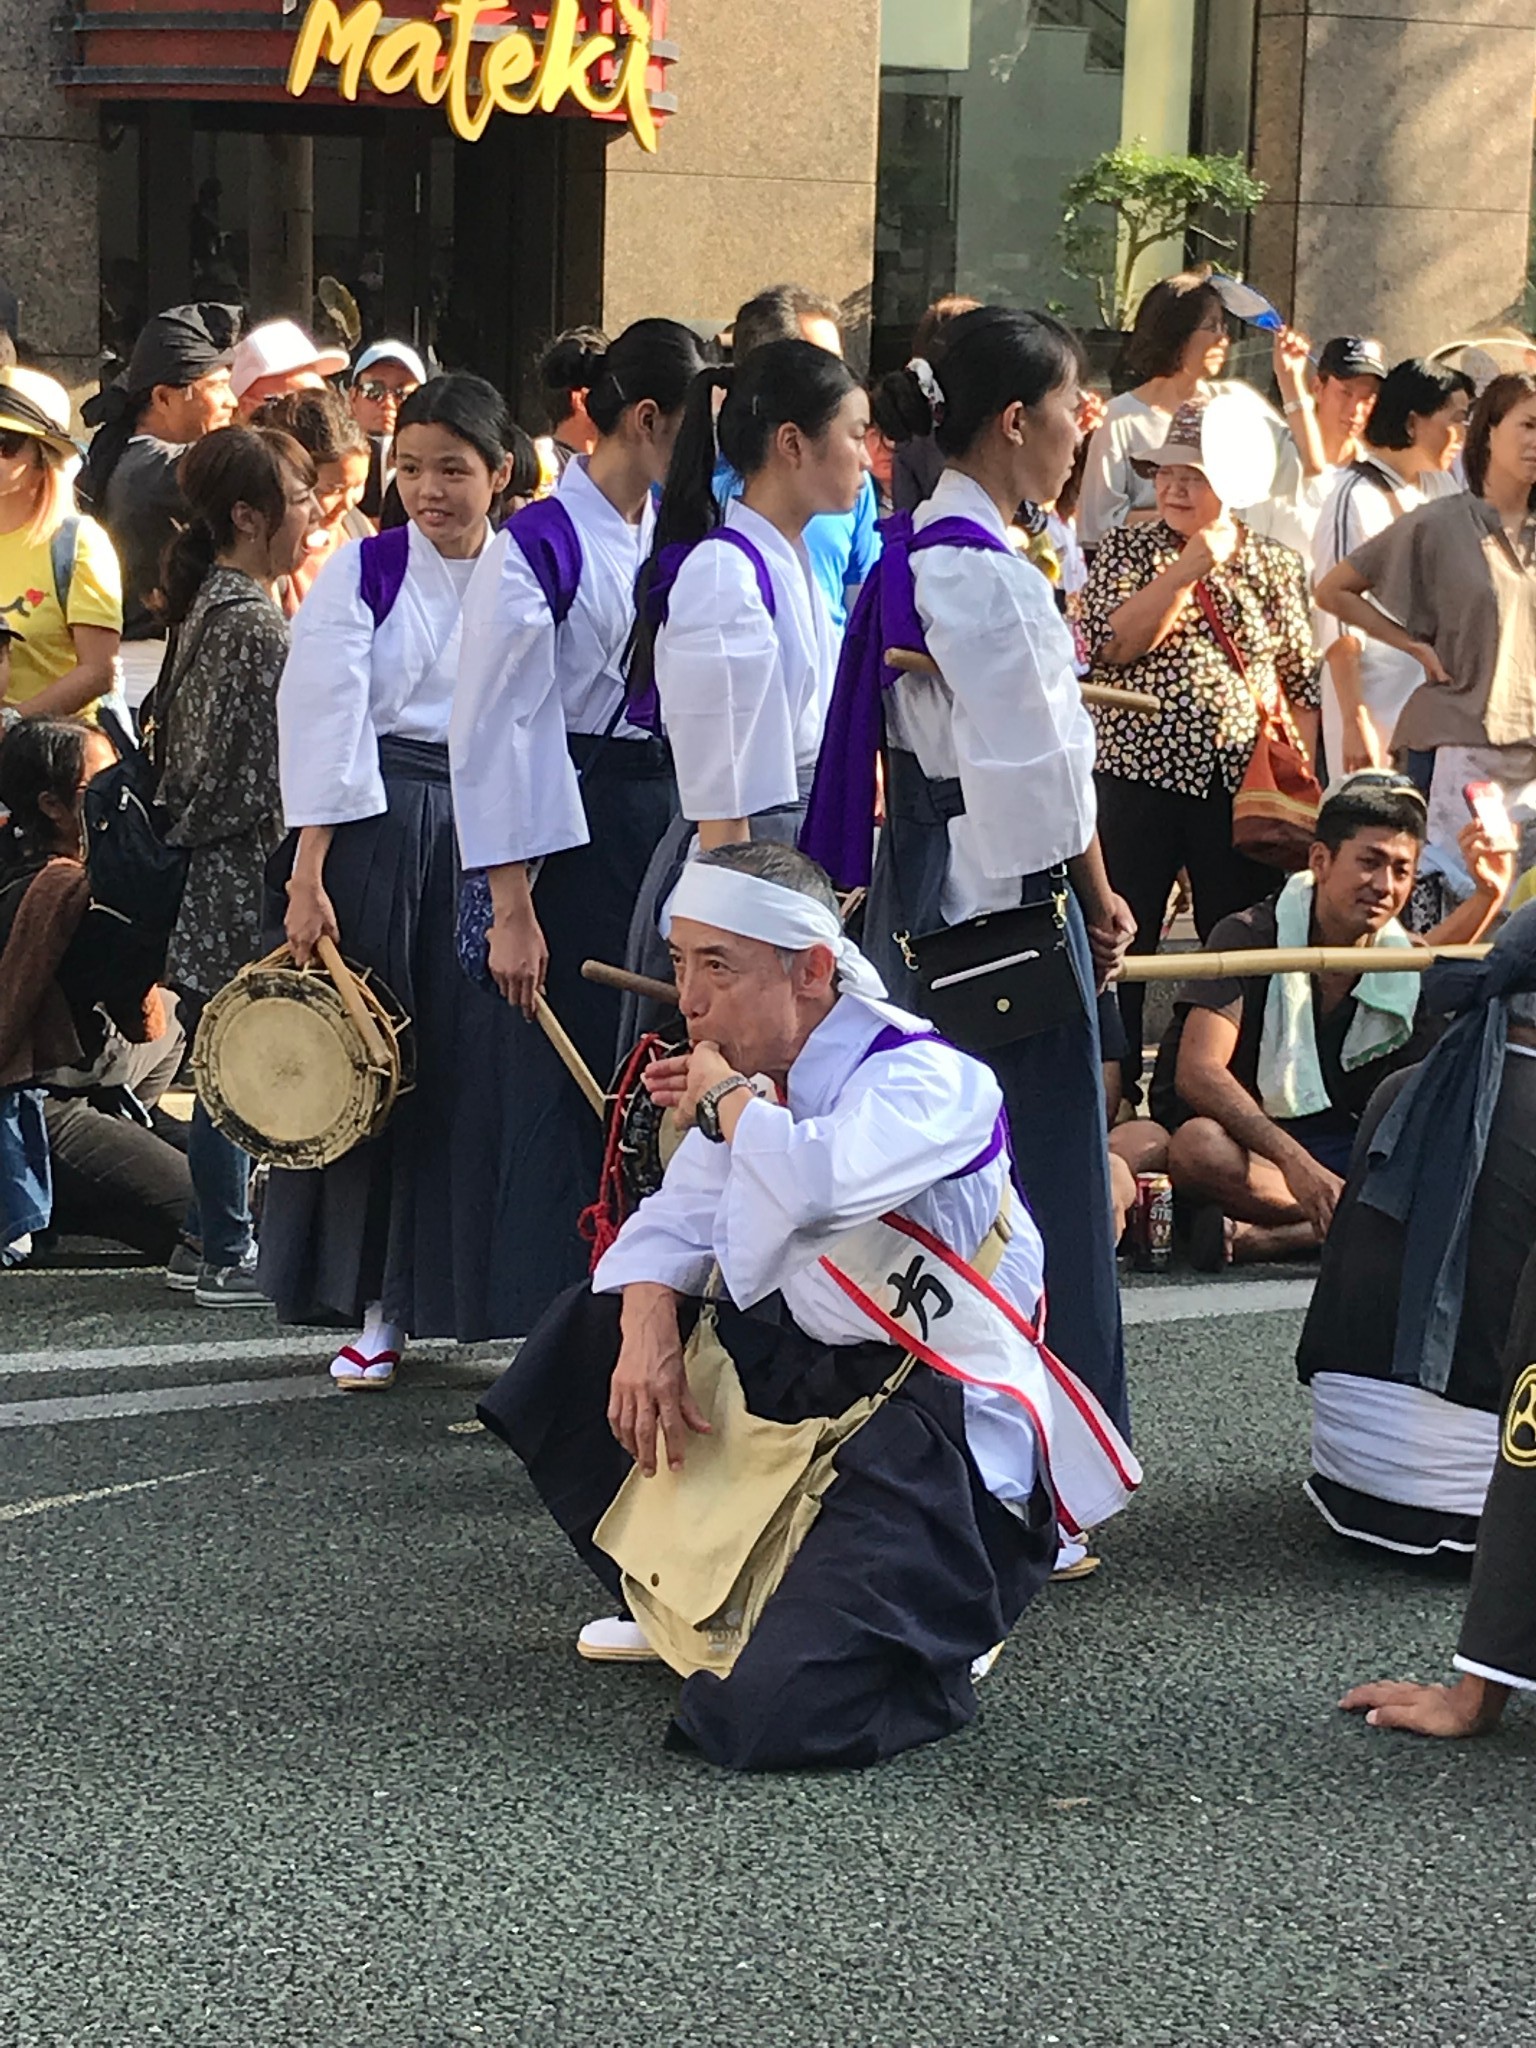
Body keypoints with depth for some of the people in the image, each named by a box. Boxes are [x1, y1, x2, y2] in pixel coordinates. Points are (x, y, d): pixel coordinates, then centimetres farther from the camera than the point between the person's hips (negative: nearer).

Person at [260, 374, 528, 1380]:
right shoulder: (361, 574, 0)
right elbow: (325, 730, -7)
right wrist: (307, 876, -14)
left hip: (492, 833, 1)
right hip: (379, 831, -1)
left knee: (486, 1063, 0)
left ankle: (494, 1294, 11)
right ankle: (379, 1304, 11)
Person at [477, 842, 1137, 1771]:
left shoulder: (923, 1080, -20)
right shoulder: (767, 1079, 6)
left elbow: (812, 1188, -40)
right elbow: (673, 1224, 13)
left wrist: (725, 1097, -19)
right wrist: (647, 1327, -9)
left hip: (938, 1444, -9)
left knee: (758, 1714, -24)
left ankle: (935, 1646, 9)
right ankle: (685, 1594, 26)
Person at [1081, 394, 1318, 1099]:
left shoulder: (1275, 565, 8)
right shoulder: (1126, 550, 4)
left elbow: (1303, 680, 11)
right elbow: (1111, 645, -13)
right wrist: (1189, 568, -14)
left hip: (1242, 791, 2)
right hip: (1140, 779, -1)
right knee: (1121, 944, 1)